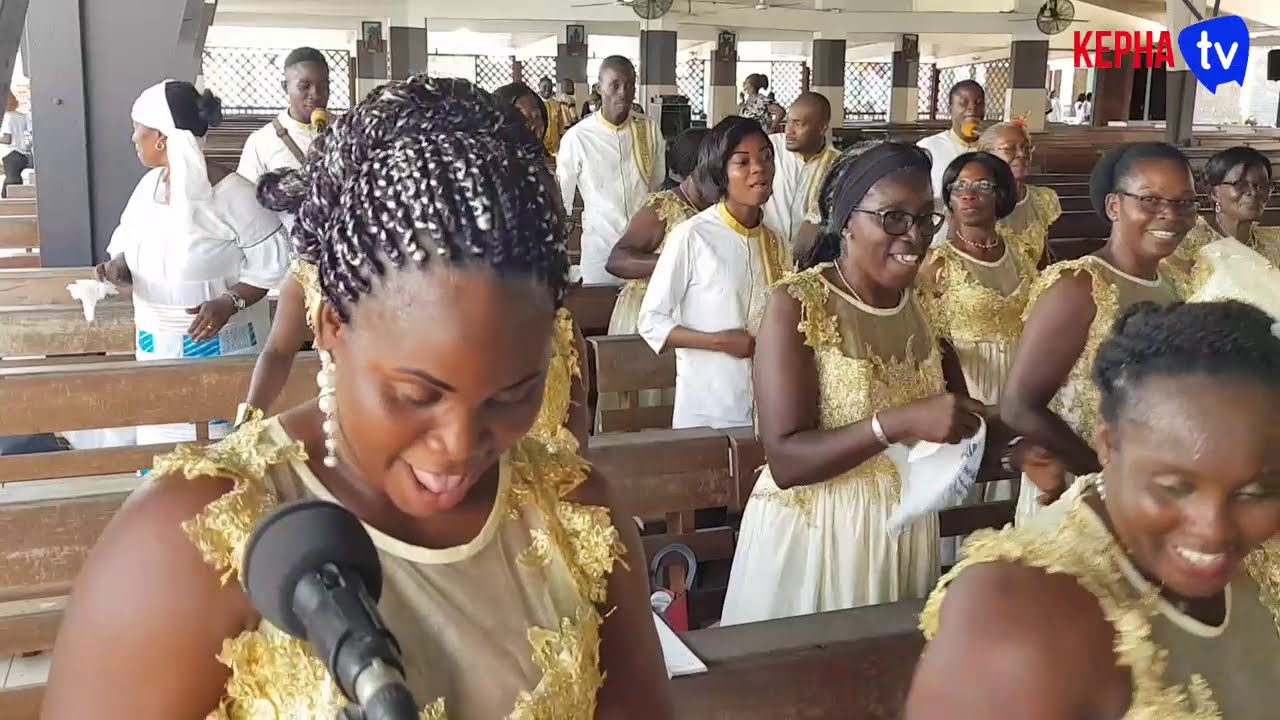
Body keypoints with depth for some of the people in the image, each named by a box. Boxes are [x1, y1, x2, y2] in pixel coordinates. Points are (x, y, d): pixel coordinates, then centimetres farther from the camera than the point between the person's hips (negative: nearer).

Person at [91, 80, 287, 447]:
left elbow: (271, 260, -13)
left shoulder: (231, 192, -17)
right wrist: (118, 268, -6)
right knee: (158, 443, 12)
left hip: (218, 347, -6)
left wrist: (230, 303, -26)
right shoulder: (148, 185, 5)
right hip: (157, 346, 7)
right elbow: (128, 245, 16)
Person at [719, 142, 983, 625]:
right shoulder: (796, 304, -15)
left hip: (905, 533, 6)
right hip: (815, 535, -5)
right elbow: (785, 460, -22)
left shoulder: (924, 303, 3)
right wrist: (898, 422, -31)